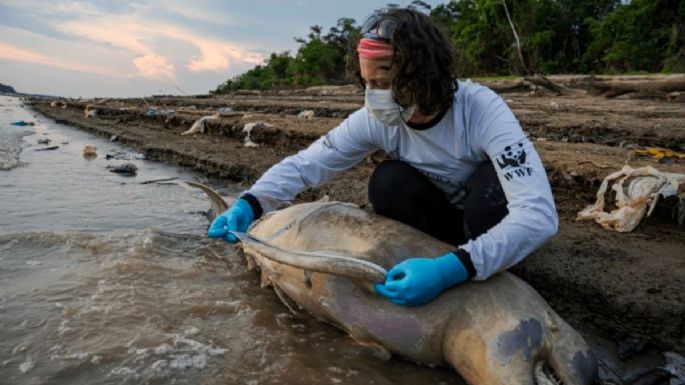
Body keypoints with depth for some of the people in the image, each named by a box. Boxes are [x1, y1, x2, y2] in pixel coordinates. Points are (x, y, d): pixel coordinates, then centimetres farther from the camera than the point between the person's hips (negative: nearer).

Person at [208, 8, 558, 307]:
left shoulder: (482, 110, -34)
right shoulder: (375, 120, -21)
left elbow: (539, 213, -43)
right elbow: (305, 164, -16)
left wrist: (454, 269, -55)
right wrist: (250, 204, -34)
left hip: (490, 220, -2)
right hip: (442, 215, 3)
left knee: (491, 182, -36)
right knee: (387, 182, -27)